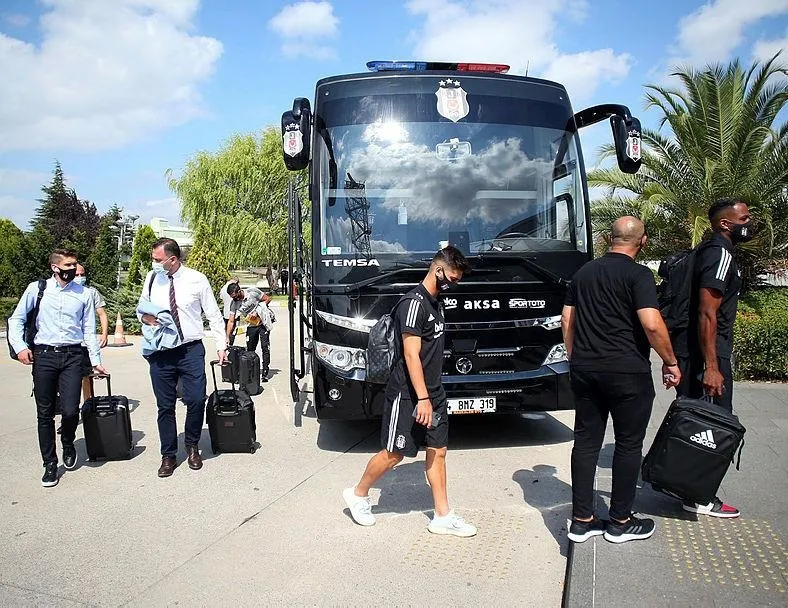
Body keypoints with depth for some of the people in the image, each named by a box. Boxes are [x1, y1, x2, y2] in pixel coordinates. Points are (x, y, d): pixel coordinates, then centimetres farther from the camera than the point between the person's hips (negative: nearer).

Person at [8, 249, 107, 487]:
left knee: (70, 410, -9)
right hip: (43, 355, 0)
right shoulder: (36, 289, 5)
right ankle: (50, 464, 19)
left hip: (72, 356, 0)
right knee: (45, 414, 5)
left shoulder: (84, 294, 7)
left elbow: (89, 330, 10)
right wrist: (20, 346, -3)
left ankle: (68, 445, 25)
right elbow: (16, 319, 10)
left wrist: (95, 360, 7)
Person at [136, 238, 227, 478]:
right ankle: (168, 455, 23)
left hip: (191, 350, -2)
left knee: (196, 400, -5)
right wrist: (145, 317, -6)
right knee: (165, 406, 8)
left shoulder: (197, 279, -4)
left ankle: (192, 446, 22)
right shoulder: (152, 279, 3)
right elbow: (141, 308, 18)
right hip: (161, 352, 2)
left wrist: (222, 345, 1)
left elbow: (214, 314, 3)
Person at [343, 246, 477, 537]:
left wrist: (433, 394, 21)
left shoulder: (436, 303, 12)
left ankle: (442, 516, 19)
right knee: (394, 453, 3)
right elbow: (411, 355, -22)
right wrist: (422, 398, -24)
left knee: (437, 450, 10)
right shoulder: (414, 302, -18)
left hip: (433, 391, 9)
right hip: (408, 394, -9)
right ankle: (358, 494, 24)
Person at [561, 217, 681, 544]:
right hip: (626, 371, -5)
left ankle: (582, 520, 16)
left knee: (586, 442, 10)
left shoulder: (584, 272, 11)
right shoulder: (638, 274, -9)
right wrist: (671, 362, -5)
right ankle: (620, 522, 20)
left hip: (584, 370, 6)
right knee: (628, 444, 9)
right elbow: (652, 324, -19)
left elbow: (567, 319, 14)